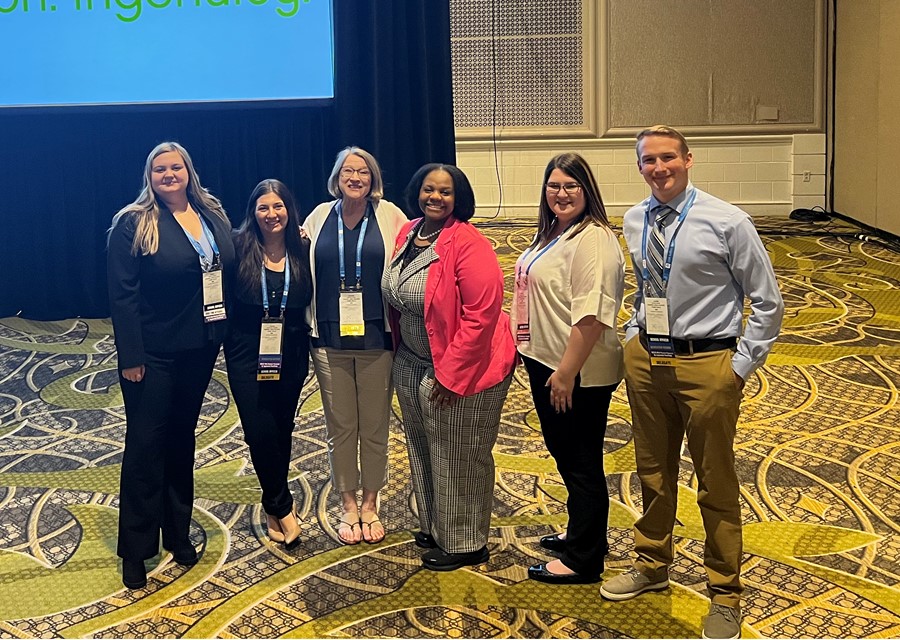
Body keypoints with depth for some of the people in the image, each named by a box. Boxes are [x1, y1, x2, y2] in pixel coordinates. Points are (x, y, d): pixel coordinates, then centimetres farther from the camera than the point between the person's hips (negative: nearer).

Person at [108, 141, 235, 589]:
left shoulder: (214, 216, 5)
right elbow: (122, 295, -13)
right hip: (154, 352, -5)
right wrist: (130, 356, -17)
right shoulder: (133, 224, -10)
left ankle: (178, 533, 29)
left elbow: (229, 273, 10)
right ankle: (135, 550, 12)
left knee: (182, 438, 16)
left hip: (201, 348, 5)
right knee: (145, 444, 1)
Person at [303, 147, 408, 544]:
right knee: (340, 427, 8)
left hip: (376, 338, -1)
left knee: (375, 426, 8)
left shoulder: (390, 217, 1)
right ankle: (348, 507, 23)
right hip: (330, 340, 2)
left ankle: (370, 505, 23)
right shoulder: (319, 217, 7)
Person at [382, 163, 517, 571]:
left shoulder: (468, 246, -20)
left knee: (459, 459, 5)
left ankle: (466, 545, 22)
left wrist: (450, 376, -22)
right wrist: (398, 349, 15)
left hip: (461, 369, -8)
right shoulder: (407, 235, 4)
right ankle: (433, 526, 40)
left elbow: (481, 316, -24)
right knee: (423, 450, 20)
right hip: (412, 365, 8)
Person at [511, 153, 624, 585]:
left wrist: (566, 373, -26)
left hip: (577, 374, -10)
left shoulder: (592, 239, -20)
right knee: (563, 453, 21)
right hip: (546, 363, 10)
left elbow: (591, 316, -26)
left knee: (581, 462, 3)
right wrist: (528, 349, 20)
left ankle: (582, 561, 15)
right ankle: (582, 534, 38)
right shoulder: (551, 234, 12)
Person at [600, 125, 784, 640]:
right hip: (645, 360, 5)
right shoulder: (635, 221, 4)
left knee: (716, 482, 7)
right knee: (653, 472, 19)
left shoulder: (727, 222, -12)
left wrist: (743, 366, -10)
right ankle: (652, 565, 40)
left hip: (707, 365, -5)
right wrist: (635, 337, 9)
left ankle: (725, 595, 23)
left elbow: (768, 301, -6)